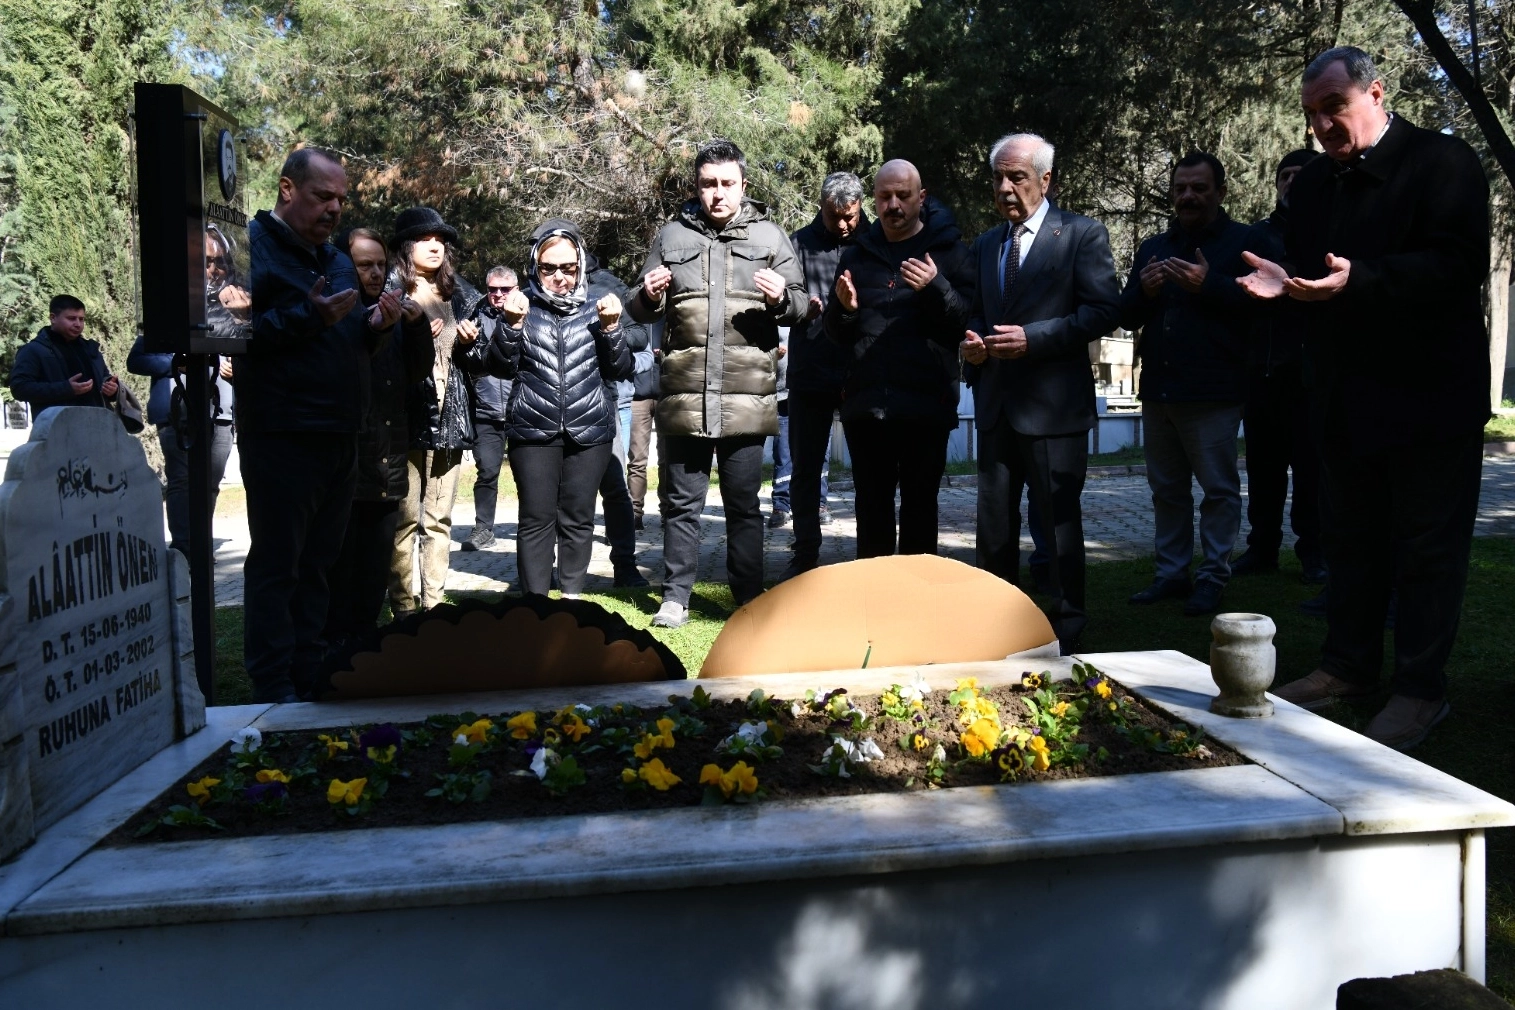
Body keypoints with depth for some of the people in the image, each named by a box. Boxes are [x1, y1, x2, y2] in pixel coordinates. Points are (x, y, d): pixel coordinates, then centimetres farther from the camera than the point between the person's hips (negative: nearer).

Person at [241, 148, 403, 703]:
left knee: (318, 562, 14)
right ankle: (274, 689, 5)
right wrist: (308, 317, -23)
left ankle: (310, 673, 24)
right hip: (281, 435, -8)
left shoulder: (336, 259, 20)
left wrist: (375, 326, 5)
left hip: (339, 435, 8)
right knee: (277, 563, -2)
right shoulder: (253, 246, -6)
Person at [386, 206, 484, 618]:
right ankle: (405, 610, 1)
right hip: (405, 418, -4)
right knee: (405, 518, -6)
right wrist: (411, 333, -18)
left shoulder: (461, 296, 17)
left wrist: (469, 344, -1)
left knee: (438, 519, 8)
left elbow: (479, 363, 19)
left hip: (449, 417, 5)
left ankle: (433, 606, 14)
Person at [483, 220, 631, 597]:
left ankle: (573, 595, 18)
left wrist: (611, 328, -10)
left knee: (578, 518, 6)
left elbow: (619, 371, 5)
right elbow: (502, 368, 1)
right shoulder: (523, 306, 6)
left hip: (589, 431, 1)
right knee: (536, 519, -1)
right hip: (533, 430, -1)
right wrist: (512, 324, -14)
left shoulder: (597, 308, 8)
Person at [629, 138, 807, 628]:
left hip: (747, 396, -1)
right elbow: (640, 312, 14)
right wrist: (650, 297, -8)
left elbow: (799, 307, 6)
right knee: (682, 502, 8)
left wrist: (781, 298, -15)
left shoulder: (769, 235, 6)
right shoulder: (672, 235, 9)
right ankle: (675, 596, 19)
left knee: (744, 504, 9)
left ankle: (750, 600, 19)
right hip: (685, 395, 1)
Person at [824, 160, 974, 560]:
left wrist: (936, 288, -20)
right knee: (871, 504, 10)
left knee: (919, 503, 6)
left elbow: (968, 322, -4)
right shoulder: (857, 253, 14)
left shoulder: (948, 249, 3)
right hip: (865, 402, 3)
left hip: (925, 403, -3)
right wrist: (844, 308, -6)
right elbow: (836, 333, 15)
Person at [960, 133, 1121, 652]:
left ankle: (1066, 629, 13)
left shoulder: (1082, 234, -3)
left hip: (1052, 404, -6)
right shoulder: (985, 244, 16)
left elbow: (1103, 310, -11)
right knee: (993, 524, 11)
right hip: (996, 404, 6)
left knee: (1057, 520, 1)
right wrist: (972, 345, 1)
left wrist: (1033, 338, -19)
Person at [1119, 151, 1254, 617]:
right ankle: (1171, 573, 19)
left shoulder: (1246, 242, 0)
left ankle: (1212, 578, 7)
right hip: (1158, 387, 6)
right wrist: (1143, 291, -7)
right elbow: (1127, 316, 13)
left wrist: (1209, 285, -22)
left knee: (1218, 487, -1)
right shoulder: (1154, 247, 17)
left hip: (1213, 391, -6)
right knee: (1166, 488, 11)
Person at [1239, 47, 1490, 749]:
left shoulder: (1442, 163, -8)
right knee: (1351, 539, 14)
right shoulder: (1313, 183, 12)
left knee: (1428, 546, 0)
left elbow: (1460, 266, -20)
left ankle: (1420, 688, 9)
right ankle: (1349, 665, 26)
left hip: (1429, 395, -7)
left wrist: (1358, 280, -32)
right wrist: (1285, 281, -6)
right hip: (1347, 396, 7)